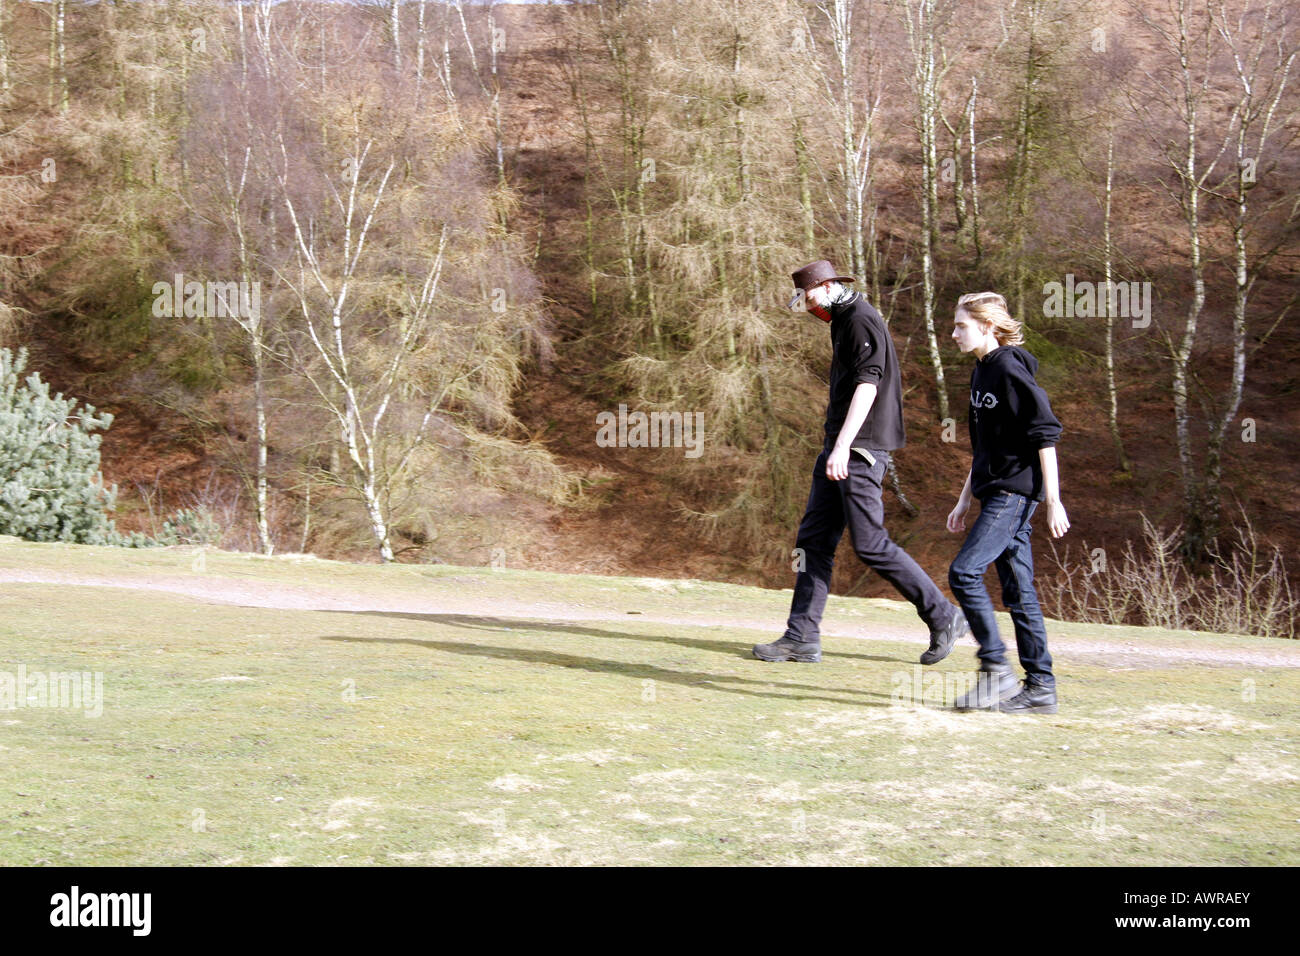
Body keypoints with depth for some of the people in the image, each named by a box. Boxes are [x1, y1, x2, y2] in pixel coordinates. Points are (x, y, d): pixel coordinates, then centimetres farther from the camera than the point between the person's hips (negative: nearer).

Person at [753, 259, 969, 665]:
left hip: (860, 449, -10)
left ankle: (944, 618, 3)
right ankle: (802, 639, 6)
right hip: (839, 448, 10)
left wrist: (843, 445, -31)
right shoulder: (842, 322, 19)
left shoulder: (861, 320, -12)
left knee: (870, 544, -9)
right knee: (813, 539, 5)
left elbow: (868, 384, -23)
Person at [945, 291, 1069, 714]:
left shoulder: (1010, 370, -13)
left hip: (1015, 492, -10)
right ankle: (1040, 687, 10)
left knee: (964, 572, -14)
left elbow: (1045, 435, -16)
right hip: (997, 494, 10)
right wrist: (964, 500, 23)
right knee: (1018, 589, 8)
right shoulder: (981, 373, 16)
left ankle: (996, 669, -8)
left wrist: (1054, 502, -19)